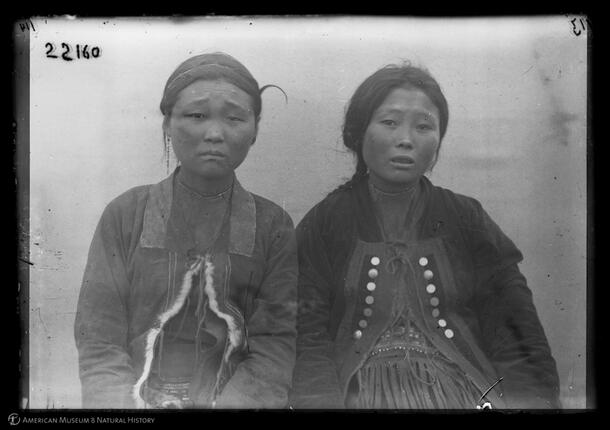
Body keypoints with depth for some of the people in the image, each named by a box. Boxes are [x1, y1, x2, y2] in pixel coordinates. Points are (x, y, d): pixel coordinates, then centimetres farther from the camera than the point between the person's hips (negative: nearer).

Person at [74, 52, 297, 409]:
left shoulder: (273, 226, 1)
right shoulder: (125, 215, 2)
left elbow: (275, 350, -4)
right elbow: (99, 345, -1)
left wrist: (225, 404, -18)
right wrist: (128, 404, -15)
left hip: (234, 400, 0)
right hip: (135, 398, 0)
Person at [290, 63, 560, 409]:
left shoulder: (467, 219, 9)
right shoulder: (323, 224, 5)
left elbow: (519, 337, 3)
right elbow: (309, 341, -3)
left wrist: (534, 399, -14)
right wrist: (322, 401, -21)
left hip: (461, 390, 2)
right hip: (360, 391, -1)